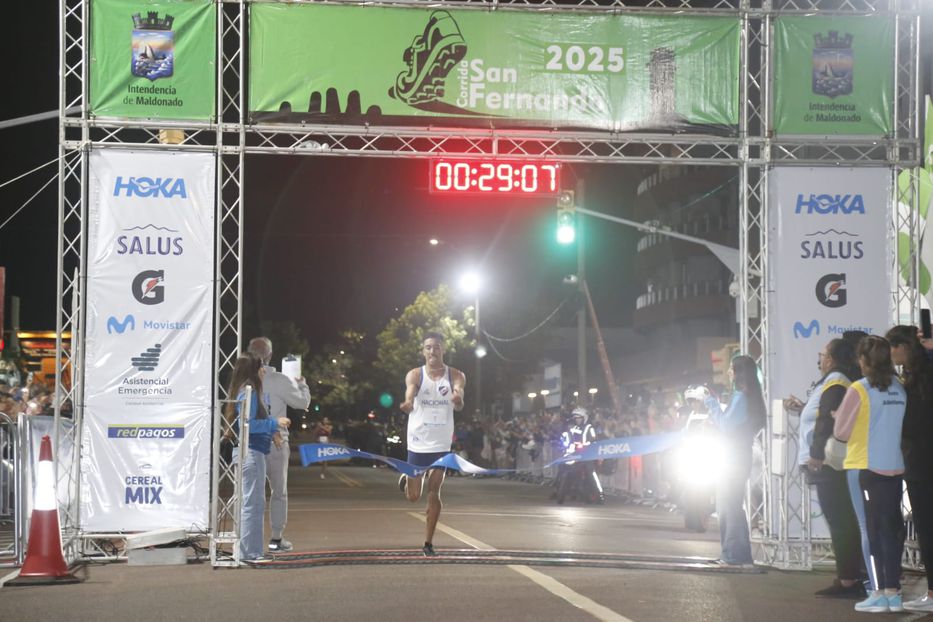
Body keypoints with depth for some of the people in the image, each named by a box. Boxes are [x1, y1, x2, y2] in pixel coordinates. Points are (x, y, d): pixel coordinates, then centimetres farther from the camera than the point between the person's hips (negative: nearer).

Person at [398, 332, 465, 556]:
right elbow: (410, 396, -23)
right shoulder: (415, 375, -5)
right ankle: (406, 480, 42)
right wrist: (407, 405, -48)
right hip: (418, 442, 0)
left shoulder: (455, 376, -3)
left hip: (441, 444, 0)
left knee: (434, 493, -2)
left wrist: (457, 400, -44)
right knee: (413, 497, 7)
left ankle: (428, 543, 8)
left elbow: (459, 405, -19)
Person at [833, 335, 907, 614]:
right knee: (892, 530, 10)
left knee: (874, 531, 1)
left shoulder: (859, 389, -11)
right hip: (895, 467, 4)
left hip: (868, 468, -4)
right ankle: (893, 592, 13)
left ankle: (878, 594, -1)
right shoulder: (899, 388, 3)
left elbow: (841, 432, -5)